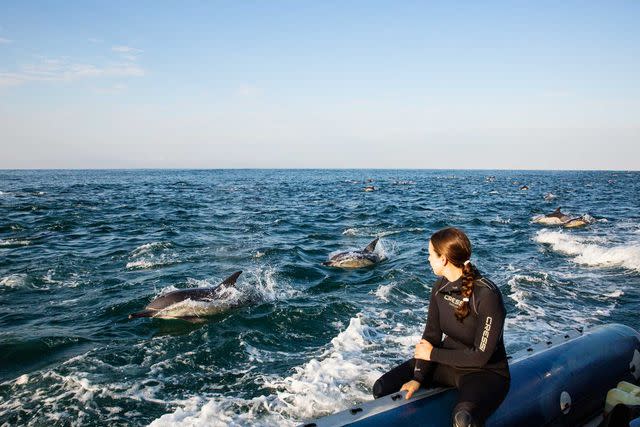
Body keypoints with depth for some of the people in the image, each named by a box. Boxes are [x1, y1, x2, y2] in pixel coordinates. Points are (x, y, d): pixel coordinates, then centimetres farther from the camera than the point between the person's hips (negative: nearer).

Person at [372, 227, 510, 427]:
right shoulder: (440, 286, -3)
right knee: (383, 388, -6)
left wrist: (433, 354, -14)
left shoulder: (487, 295, -25)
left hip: (486, 371, -6)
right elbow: (431, 335, -3)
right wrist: (418, 378, -14)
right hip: (447, 361, 6)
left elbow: (480, 356, -23)